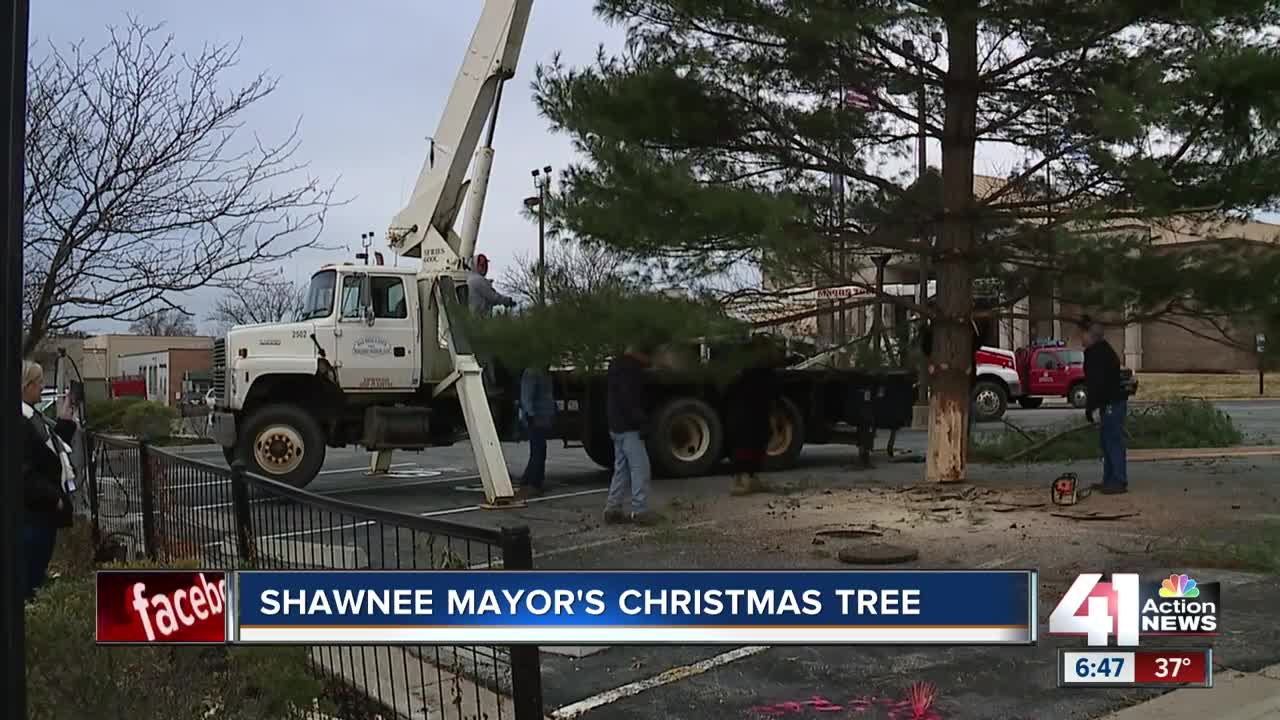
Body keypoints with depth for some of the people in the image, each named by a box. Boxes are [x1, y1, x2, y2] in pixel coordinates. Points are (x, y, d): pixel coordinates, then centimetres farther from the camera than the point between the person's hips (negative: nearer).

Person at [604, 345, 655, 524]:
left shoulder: (618, 366, 18)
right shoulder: (630, 369, -14)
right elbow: (630, 400, -23)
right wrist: (642, 421, -22)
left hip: (617, 427, 10)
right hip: (629, 428, -10)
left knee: (622, 469, 13)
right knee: (640, 468, -8)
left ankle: (612, 509, 12)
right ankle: (639, 511, -8)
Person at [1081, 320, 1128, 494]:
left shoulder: (1100, 354, -17)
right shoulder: (1101, 350, 15)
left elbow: (1098, 382, -20)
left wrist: (1090, 406, -17)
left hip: (1112, 403, -10)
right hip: (1110, 403, 10)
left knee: (1113, 441, -9)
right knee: (1107, 440, 15)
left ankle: (1119, 482, -9)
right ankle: (1109, 479, 21)